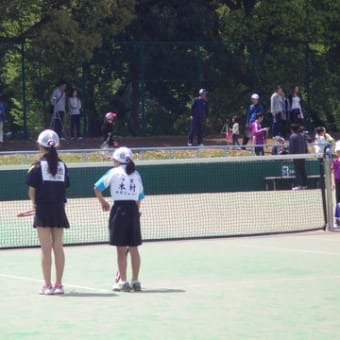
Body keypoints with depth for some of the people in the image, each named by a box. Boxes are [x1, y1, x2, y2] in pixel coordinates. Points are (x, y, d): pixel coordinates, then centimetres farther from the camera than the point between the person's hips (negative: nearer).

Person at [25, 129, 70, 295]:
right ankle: (58, 284, 9)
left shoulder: (38, 165, -7)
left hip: (43, 208, -4)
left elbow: (32, 190, -6)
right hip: (59, 208, 4)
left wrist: (35, 202, 12)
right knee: (58, 247, 8)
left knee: (46, 248, -1)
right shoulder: (62, 165, 4)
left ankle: (48, 285, -1)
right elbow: (65, 186, 4)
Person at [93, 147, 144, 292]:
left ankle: (123, 282, 1)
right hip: (133, 209, 4)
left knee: (121, 249, 1)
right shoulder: (136, 175, 12)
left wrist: (103, 202, 15)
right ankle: (135, 281, 10)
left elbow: (97, 188, 1)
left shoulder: (114, 172, 1)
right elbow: (139, 198, 12)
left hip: (119, 208, -3)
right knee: (133, 248, 9)